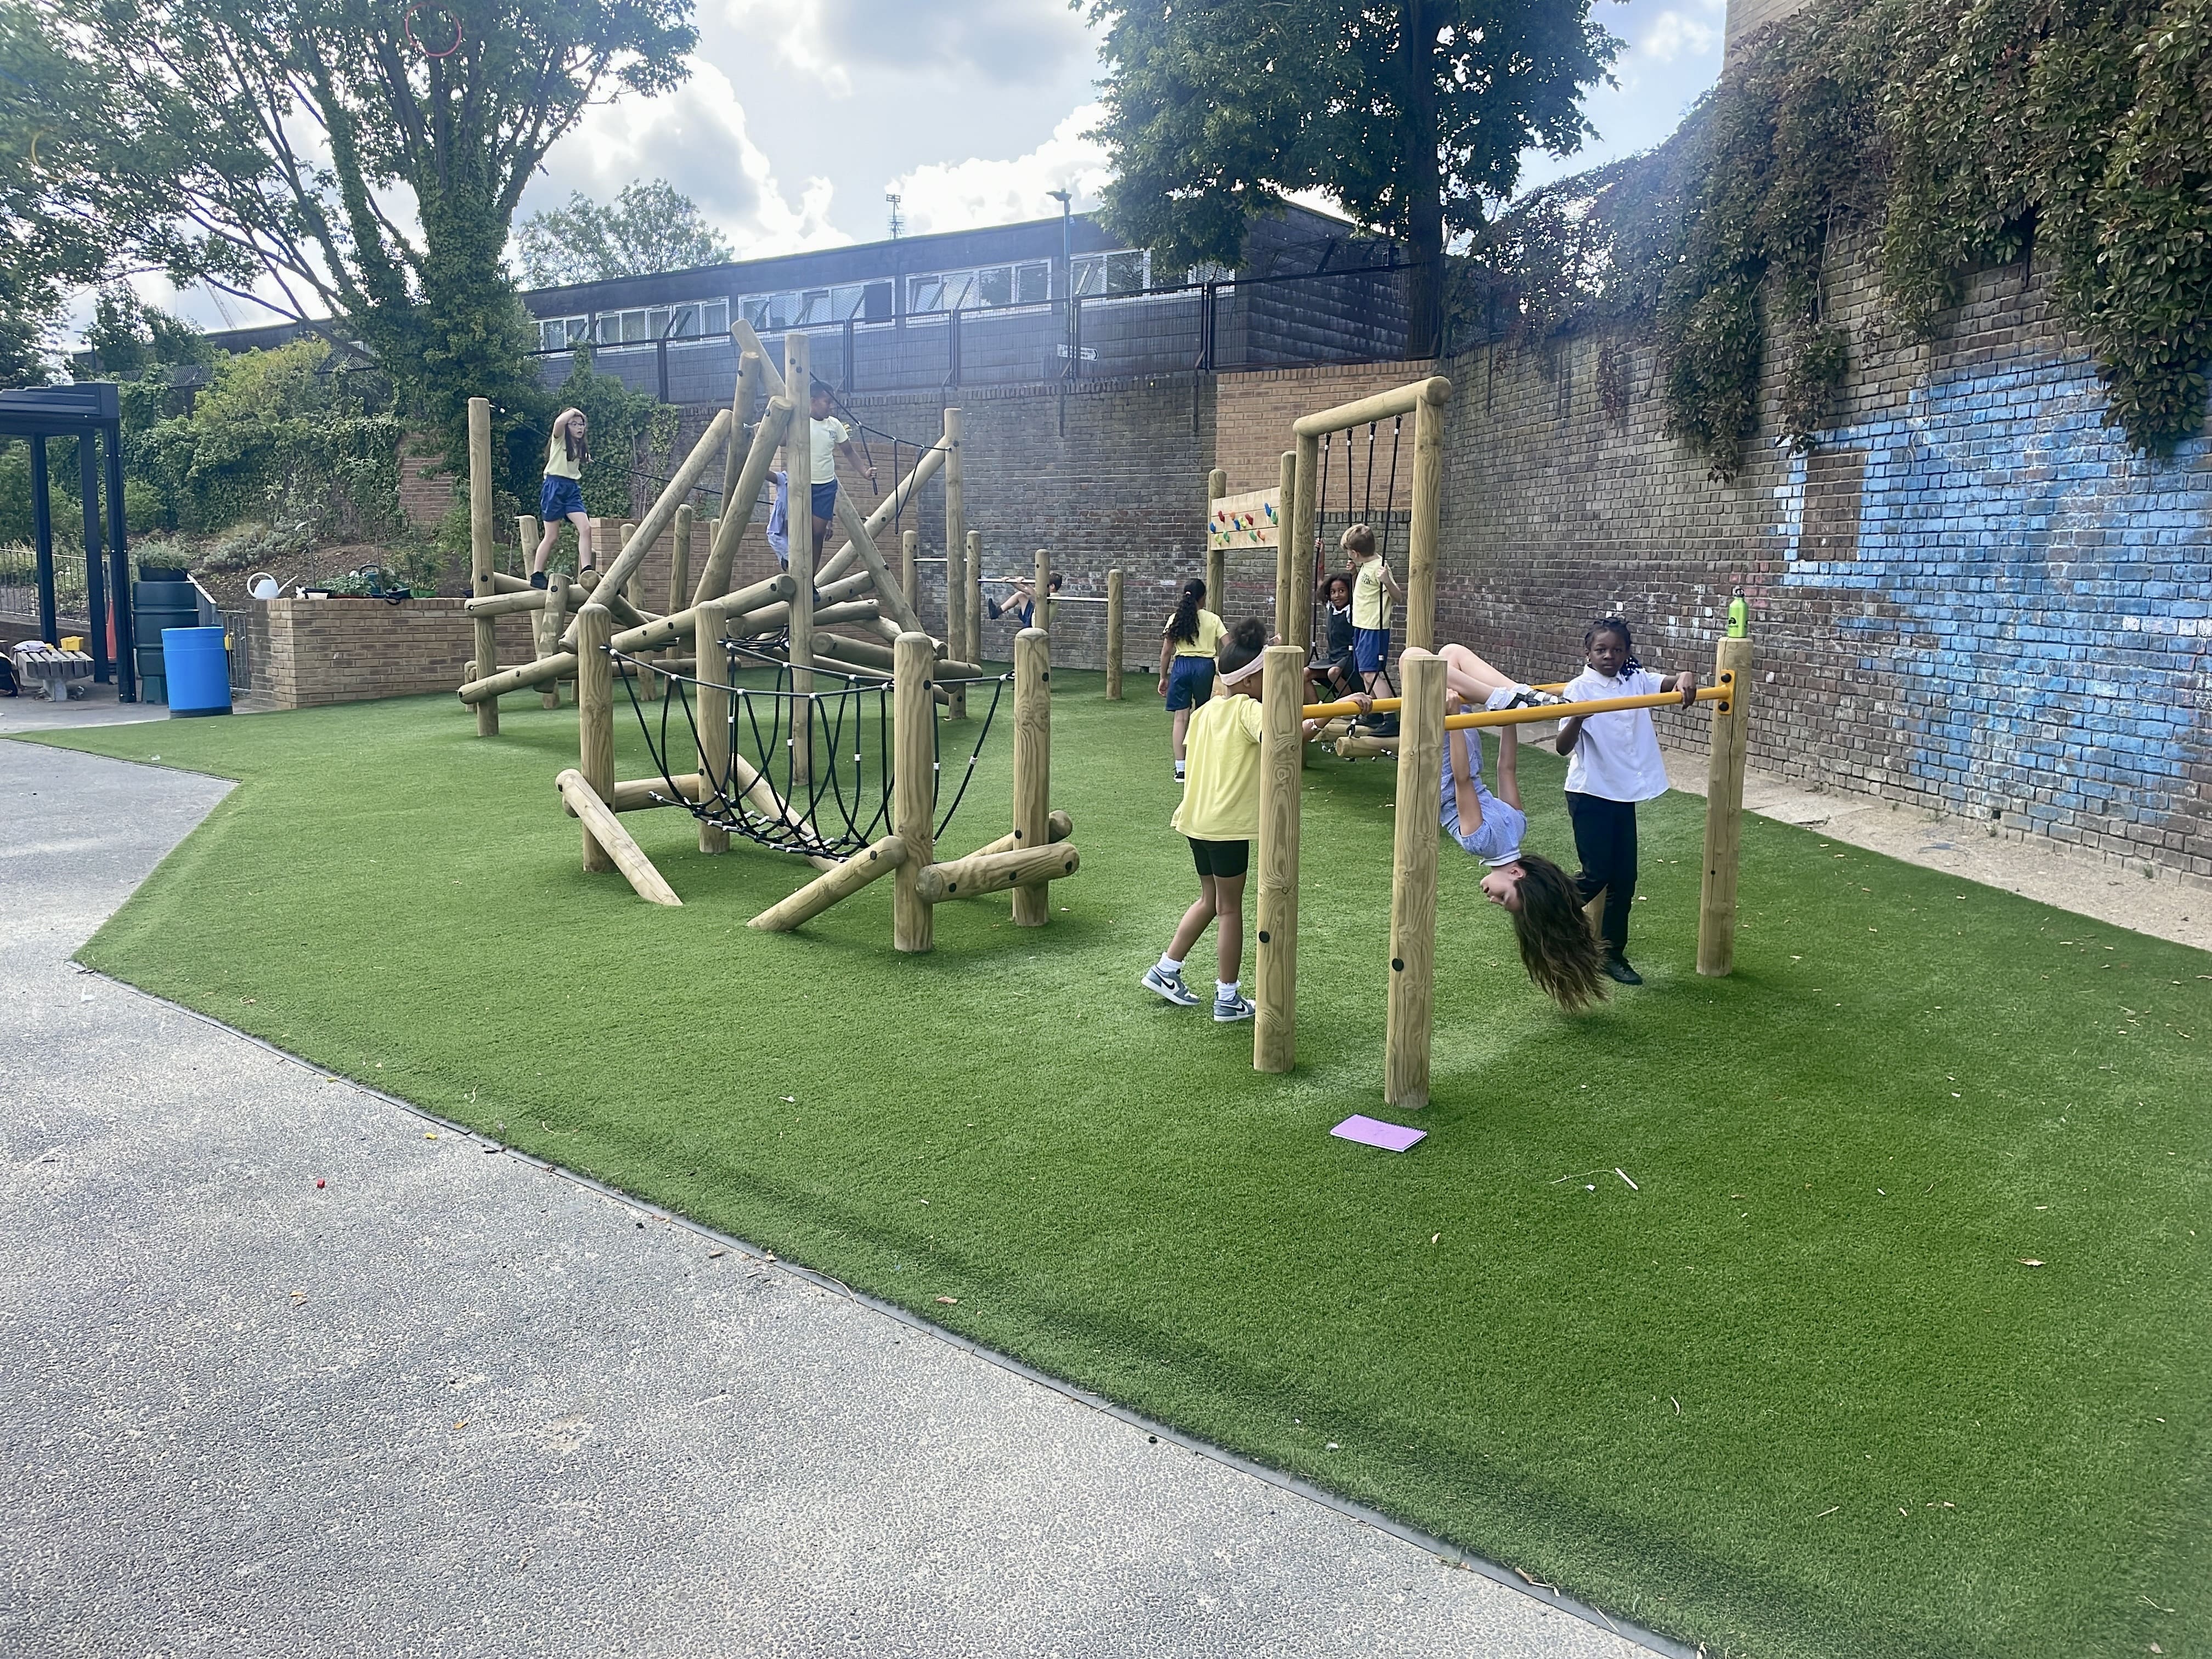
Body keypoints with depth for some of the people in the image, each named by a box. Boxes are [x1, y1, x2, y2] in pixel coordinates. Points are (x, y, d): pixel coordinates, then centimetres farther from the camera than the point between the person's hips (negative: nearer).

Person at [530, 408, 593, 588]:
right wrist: (573, 411, -9)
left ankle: (586, 571, -20)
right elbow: (559, 422, -26)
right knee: (552, 536, -4)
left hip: (573, 489, 6)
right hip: (555, 487, -6)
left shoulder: (580, 446, 17)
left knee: (586, 528, -15)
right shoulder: (560, 439, -3)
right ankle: (536, 575, 6)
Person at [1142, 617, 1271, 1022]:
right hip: (1228, 823, -7)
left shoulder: (1206, 710, 9)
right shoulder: (1248, 710, -14)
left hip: (1196, 818, 7)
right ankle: (1228, 999, 12)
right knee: (1230, 907, 4)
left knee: (1209, 899, 22)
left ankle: (1166, 970, 26)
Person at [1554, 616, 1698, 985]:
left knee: (1624, 877, 9)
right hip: (1590, 793, -5)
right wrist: (1576, 719, -40)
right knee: (1597, 874, -5)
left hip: (1625, 792, 6)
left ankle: (1613, 954, 20)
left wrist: (1684, 677, -35)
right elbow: (1564, 747, -21)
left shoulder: (1636, 681, 3)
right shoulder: (1580, 688, -12)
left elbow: (1669, 685, -12)